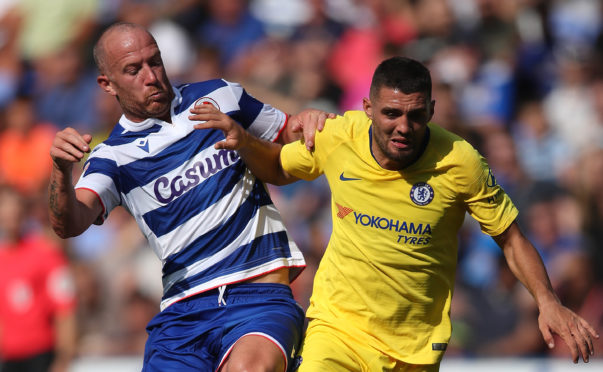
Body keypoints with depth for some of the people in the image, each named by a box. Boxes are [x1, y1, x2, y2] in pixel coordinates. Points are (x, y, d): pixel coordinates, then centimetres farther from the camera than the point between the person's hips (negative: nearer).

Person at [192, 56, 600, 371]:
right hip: (337, 325, 0)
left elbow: (512, 239, -4)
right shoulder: (338, 137, -9)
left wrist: (548, 302, -17)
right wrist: (245, 142, -6)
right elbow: (279, 169, 13)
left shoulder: (459, 162, -15)